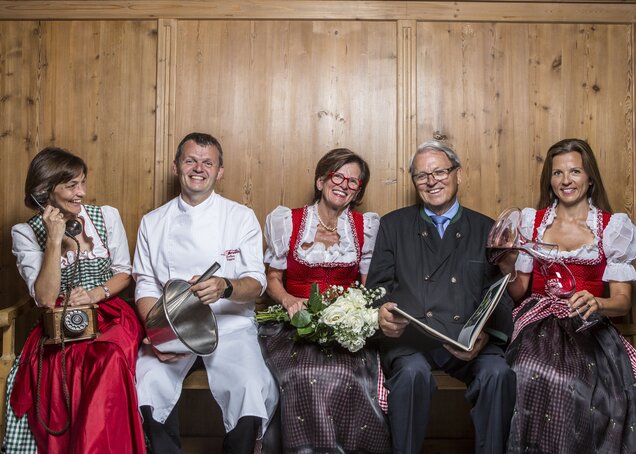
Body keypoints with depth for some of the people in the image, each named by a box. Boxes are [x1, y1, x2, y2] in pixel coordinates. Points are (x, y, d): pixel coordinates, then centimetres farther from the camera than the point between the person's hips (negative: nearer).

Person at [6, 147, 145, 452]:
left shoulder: (107, 217, 4)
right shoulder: (26, 233, 0)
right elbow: (45, 299, -9)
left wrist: (96, 294, -11)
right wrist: (55, 240, -16)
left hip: (109, 315, 1)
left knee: (110, 359, -32)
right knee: (58, 370, -32)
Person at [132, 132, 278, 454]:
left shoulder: (241, 218, 4)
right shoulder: (153, 222, 10)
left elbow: (256, 283, -2)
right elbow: (146, 287, 7)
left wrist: (225, 287, -25)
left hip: (230, 325, -1)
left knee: (253, 389, -27)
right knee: (149, 382, -28)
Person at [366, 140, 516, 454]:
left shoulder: (486, 230, 16)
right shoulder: (393, 225, 16)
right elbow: (377, 286, 10)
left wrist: (485, 334, -13)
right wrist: (382, 311, -15)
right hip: (409, 337, -1)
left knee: (498, 373, -29)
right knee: (413, 372, -33)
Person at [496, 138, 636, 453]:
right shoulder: (532, 221, 10)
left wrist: (597, 303, -20)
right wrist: (507, 270, -10)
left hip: (588, 329, -1)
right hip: (537, 324, 2)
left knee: (580, 383, -32)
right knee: (530, 377, -29)